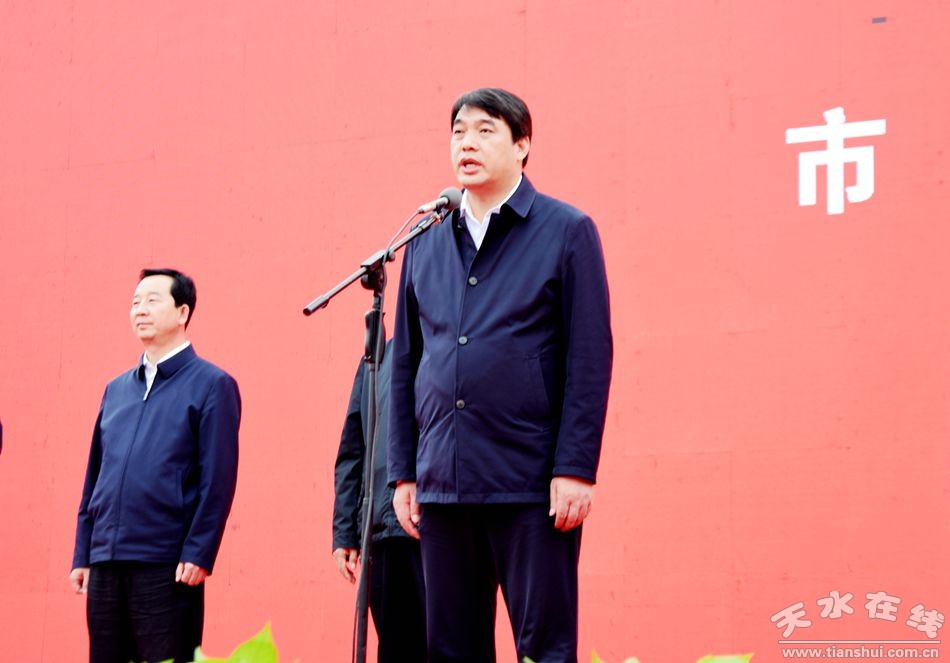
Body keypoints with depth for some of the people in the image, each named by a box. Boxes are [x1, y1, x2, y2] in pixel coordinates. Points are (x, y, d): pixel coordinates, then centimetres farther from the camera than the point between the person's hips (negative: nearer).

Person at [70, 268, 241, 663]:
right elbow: (95, 477, 17)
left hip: (167, 567, -6)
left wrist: (197, 554, -14)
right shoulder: (117, 389, 16)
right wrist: (83, 554, 12)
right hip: (105, 565, 6)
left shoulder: (211, 385, -1)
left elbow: (218, 480, -8)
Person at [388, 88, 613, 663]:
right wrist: (403, 473, 11)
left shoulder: (567, 232, 0)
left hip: (532, 485, -4)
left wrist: (576, 469, -11)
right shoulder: (426, 242, 13)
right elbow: (406, 365, 15)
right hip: (443, 483, 5)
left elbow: (590, 361, -5)